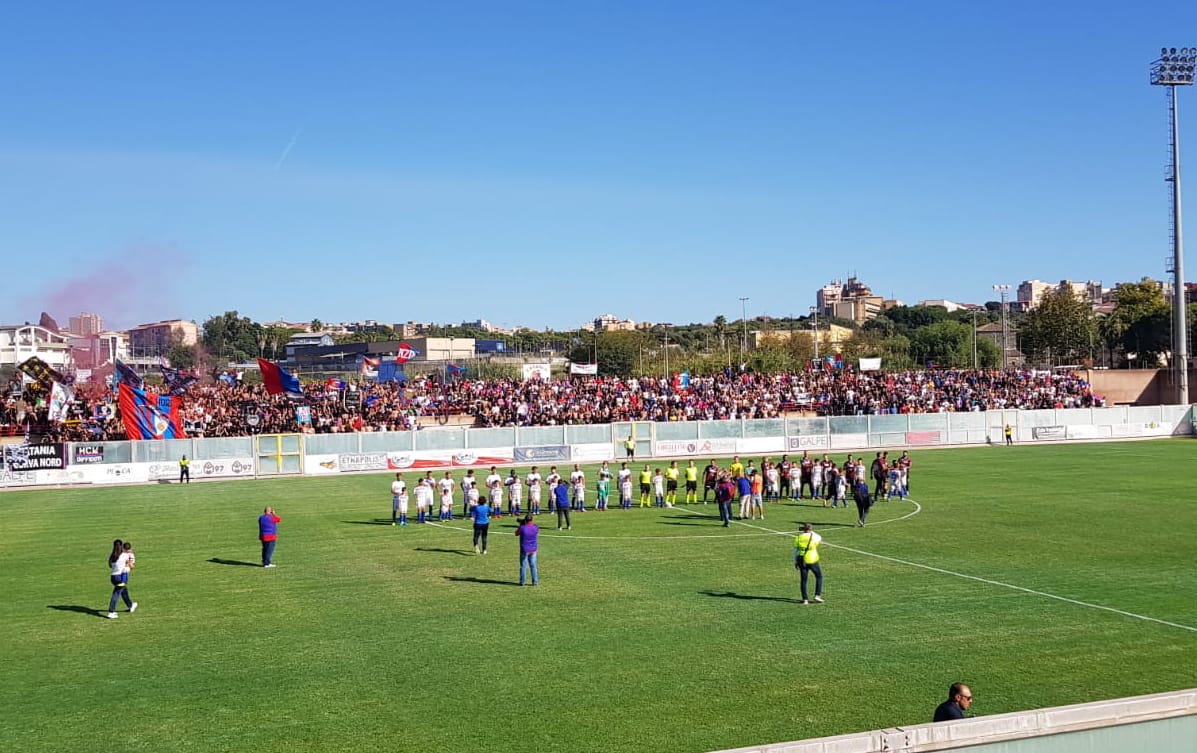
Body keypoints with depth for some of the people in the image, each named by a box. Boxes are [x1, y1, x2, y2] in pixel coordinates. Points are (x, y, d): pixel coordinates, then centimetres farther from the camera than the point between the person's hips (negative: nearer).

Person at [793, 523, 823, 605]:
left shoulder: (798, 537, 3)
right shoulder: (813, 536, -5)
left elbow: (795, 550, 6)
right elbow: (820, 538, 20)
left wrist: (795, 562, 13)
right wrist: (812, 532, 30)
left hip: (801, 560, 3)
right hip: (812, 560, -3)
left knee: (803, 580, 10)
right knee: (819, 576, 15)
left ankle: (805, 599, 10)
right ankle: (817, 595, 8)